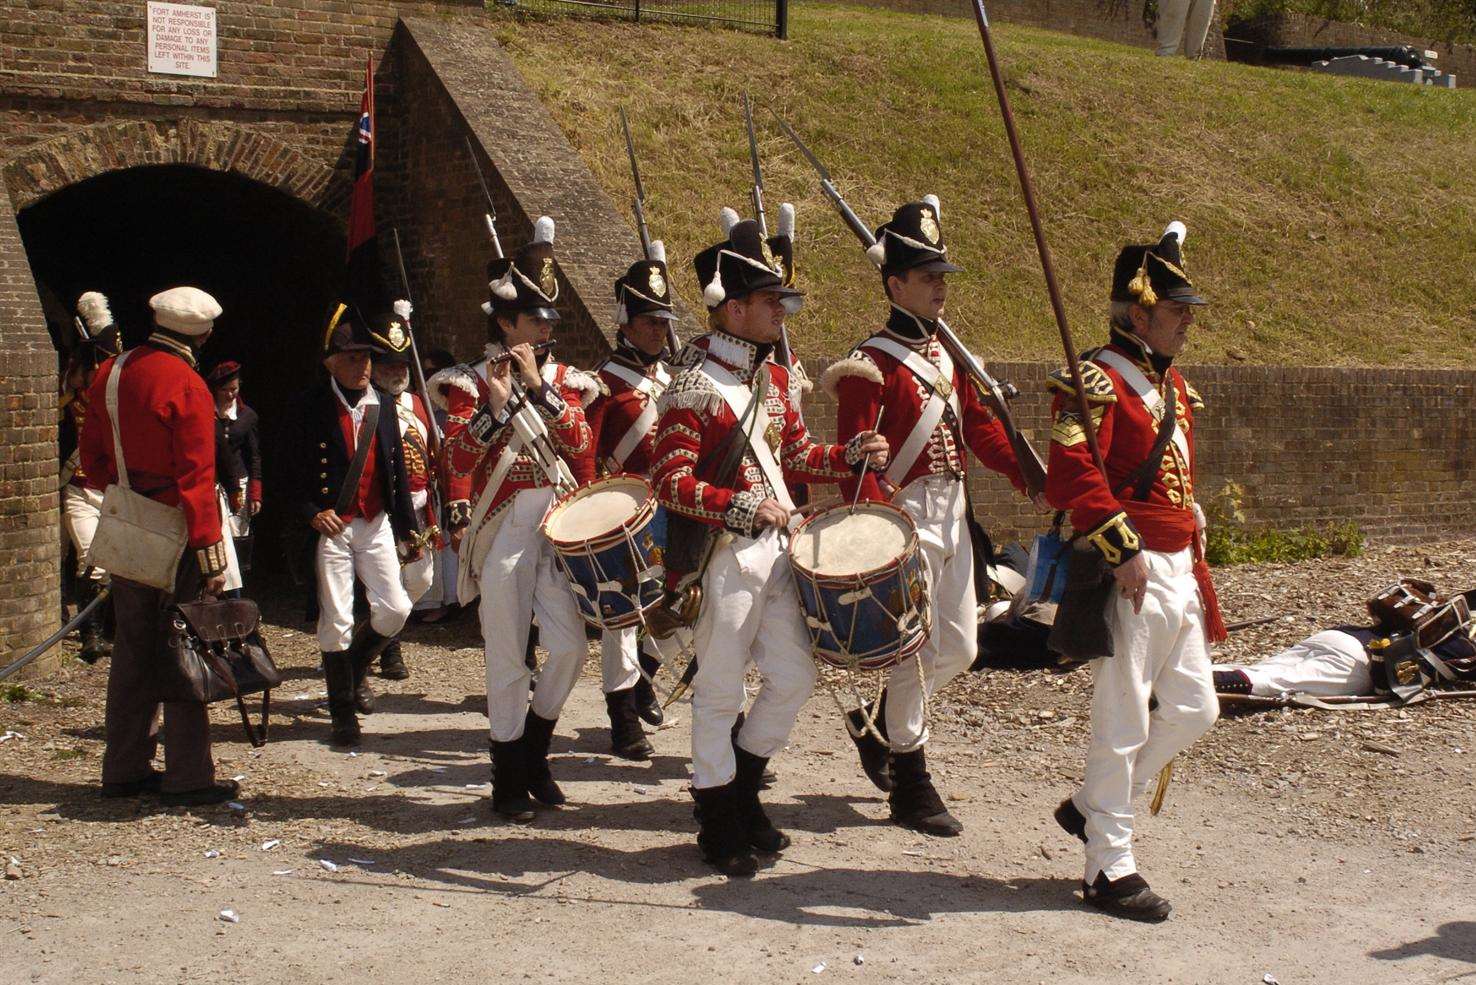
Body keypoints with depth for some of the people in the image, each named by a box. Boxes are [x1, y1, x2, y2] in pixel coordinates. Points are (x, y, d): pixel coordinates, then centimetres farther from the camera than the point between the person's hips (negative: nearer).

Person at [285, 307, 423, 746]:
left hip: (376, 525, 4)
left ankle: (356, 666, 30)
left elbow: (397, 468, 12)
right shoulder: (311, 406, -6)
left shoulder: (383, 404, 7)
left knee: (394, 610, 0)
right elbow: (292, 471, -5)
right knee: (336, 620, -1)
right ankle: (343, 713, 12)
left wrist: (408, 525, 10)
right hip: (330, 527, -4)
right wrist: (312, 513, -19)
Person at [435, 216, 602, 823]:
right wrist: (499, 404, -20)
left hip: (558, 527, 4)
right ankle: (509, 782, 12)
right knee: (508, 660, 0)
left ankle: (534, 754, 20)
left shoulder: (564, 380, 12)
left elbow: (581, 445, -5)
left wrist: (540, 388, -12)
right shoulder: (473, 383, 1)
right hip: (503, 531, -3)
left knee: (570, 647, -3)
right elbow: (459, 459, -10)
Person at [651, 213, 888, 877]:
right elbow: (672, 483, -18)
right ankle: (720, 827, 18)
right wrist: (742, 506, -30)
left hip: (774, 550, 8)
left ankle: (740, 791, 30)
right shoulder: (694, 389, -14)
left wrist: (852, 455, 1)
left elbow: (796, 456, 19)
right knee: (721, 694, 3)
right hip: (723, 557, -8)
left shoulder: (773, 379, 11)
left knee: (794, 680, 10)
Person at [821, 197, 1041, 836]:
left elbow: (978, 425, 16)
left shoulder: (946, 354, 13)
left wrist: (1028, 474, 3)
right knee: (920, 650, -3)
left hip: (953, 514, 8)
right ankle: (911, 790, 9)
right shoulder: (871, 365, -12)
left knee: (960, 647, 12)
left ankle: (878, 722, 34)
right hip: (906, 517, -8)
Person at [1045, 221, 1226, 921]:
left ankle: (1090, 807, 29)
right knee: (1123, 723, -2)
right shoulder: (1098, 381, -13)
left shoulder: (1171, 382, 17)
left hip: (1179, 573, 9)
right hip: (1132, 576, -9)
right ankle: (1110, 869, 10)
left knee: (1194, 710, 14)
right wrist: (1124, 548, -27)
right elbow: (1072, 470, -26)